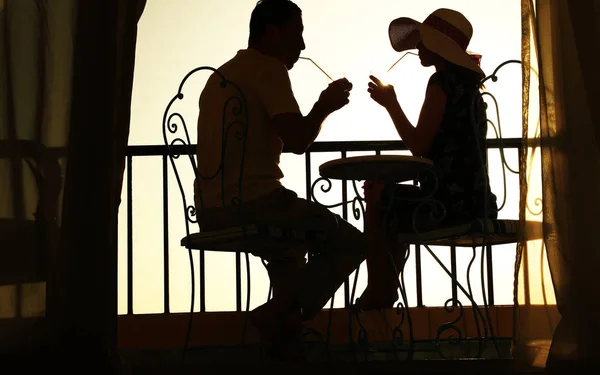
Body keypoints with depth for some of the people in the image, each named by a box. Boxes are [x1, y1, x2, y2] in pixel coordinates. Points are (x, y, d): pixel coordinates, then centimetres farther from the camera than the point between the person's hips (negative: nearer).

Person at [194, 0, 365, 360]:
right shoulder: (269, 69, -7)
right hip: (254, 201, -9)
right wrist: (325, 106, 1)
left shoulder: (222, 74, 20)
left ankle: (286, 343, 25)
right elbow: (298, 142, -16)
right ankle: (277, 313, -6)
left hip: (211, 211, 9)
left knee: (292, 242, 34)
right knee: (352, 243, 5)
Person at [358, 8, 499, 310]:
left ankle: (378, 292, 27)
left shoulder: (441, 83, -14)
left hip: (449, 203, -9)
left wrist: (391, 104, -5)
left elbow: (418, 146, -16)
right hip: (474, 199, 9)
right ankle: (386, 287, 37)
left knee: (377, 201, 14)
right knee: (390, 196, 29)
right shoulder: (467, 82, 13)